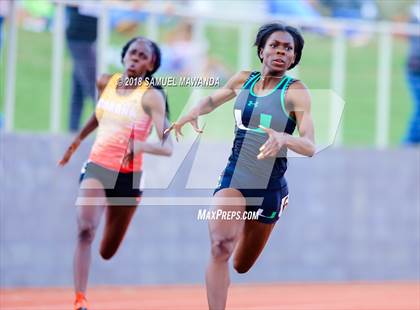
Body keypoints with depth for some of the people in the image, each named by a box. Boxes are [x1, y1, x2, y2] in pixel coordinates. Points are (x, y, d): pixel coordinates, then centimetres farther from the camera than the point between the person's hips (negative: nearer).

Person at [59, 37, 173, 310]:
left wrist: (141, 146, -38)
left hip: (128, 177, -2)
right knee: (85, 230, -27)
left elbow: (167, 148, -19)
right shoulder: (106, 83, 3)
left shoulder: (151, 97, -11)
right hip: (97, 168, 2)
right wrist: (78, 139, 33)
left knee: (107, 253, 12)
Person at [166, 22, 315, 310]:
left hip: (270, 186, -1)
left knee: (242, 266, 15)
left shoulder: (296, 91, -11)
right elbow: (212, 100, 22)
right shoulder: (244, 80, 2)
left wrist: (284, 138, -43)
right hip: (233, 178, 1)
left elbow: (310, 147, -20)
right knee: (221, 247, -27)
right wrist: (193, 113, -2)